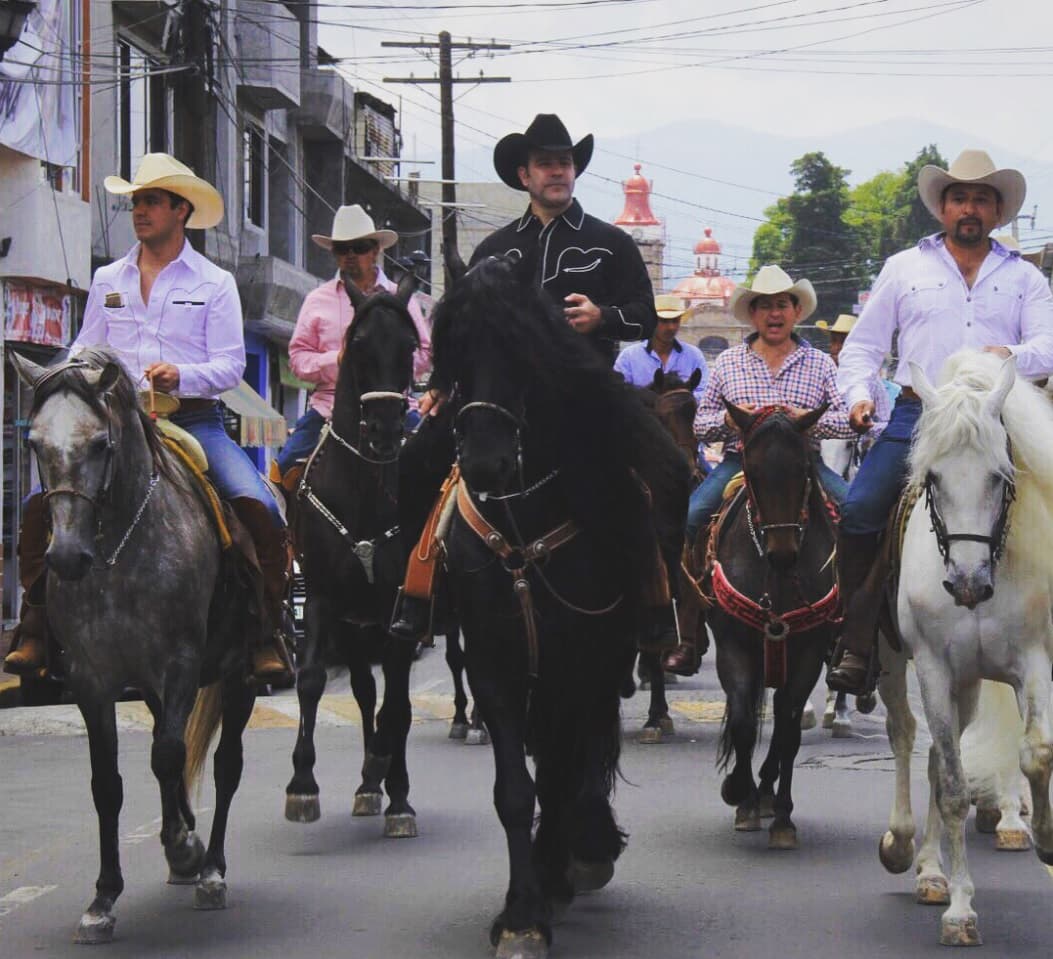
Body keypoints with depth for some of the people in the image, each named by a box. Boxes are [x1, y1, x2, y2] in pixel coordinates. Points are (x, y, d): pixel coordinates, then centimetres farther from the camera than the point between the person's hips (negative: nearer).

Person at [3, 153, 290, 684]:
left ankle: (266, 632, -14)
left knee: (261, 509, -25)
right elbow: (85, 351, 16)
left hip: (193, 418, -2)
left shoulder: (215, 283, 6)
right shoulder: (108, 280, 16)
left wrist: (181, 375, -20)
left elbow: (230, 366, -1)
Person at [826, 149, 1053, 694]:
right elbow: (863, 346, 18)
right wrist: (858, 396, -1)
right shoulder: (905, 268, 16)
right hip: (917, 416, -1)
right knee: (859, 512, -18)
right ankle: (856, 646, -11)